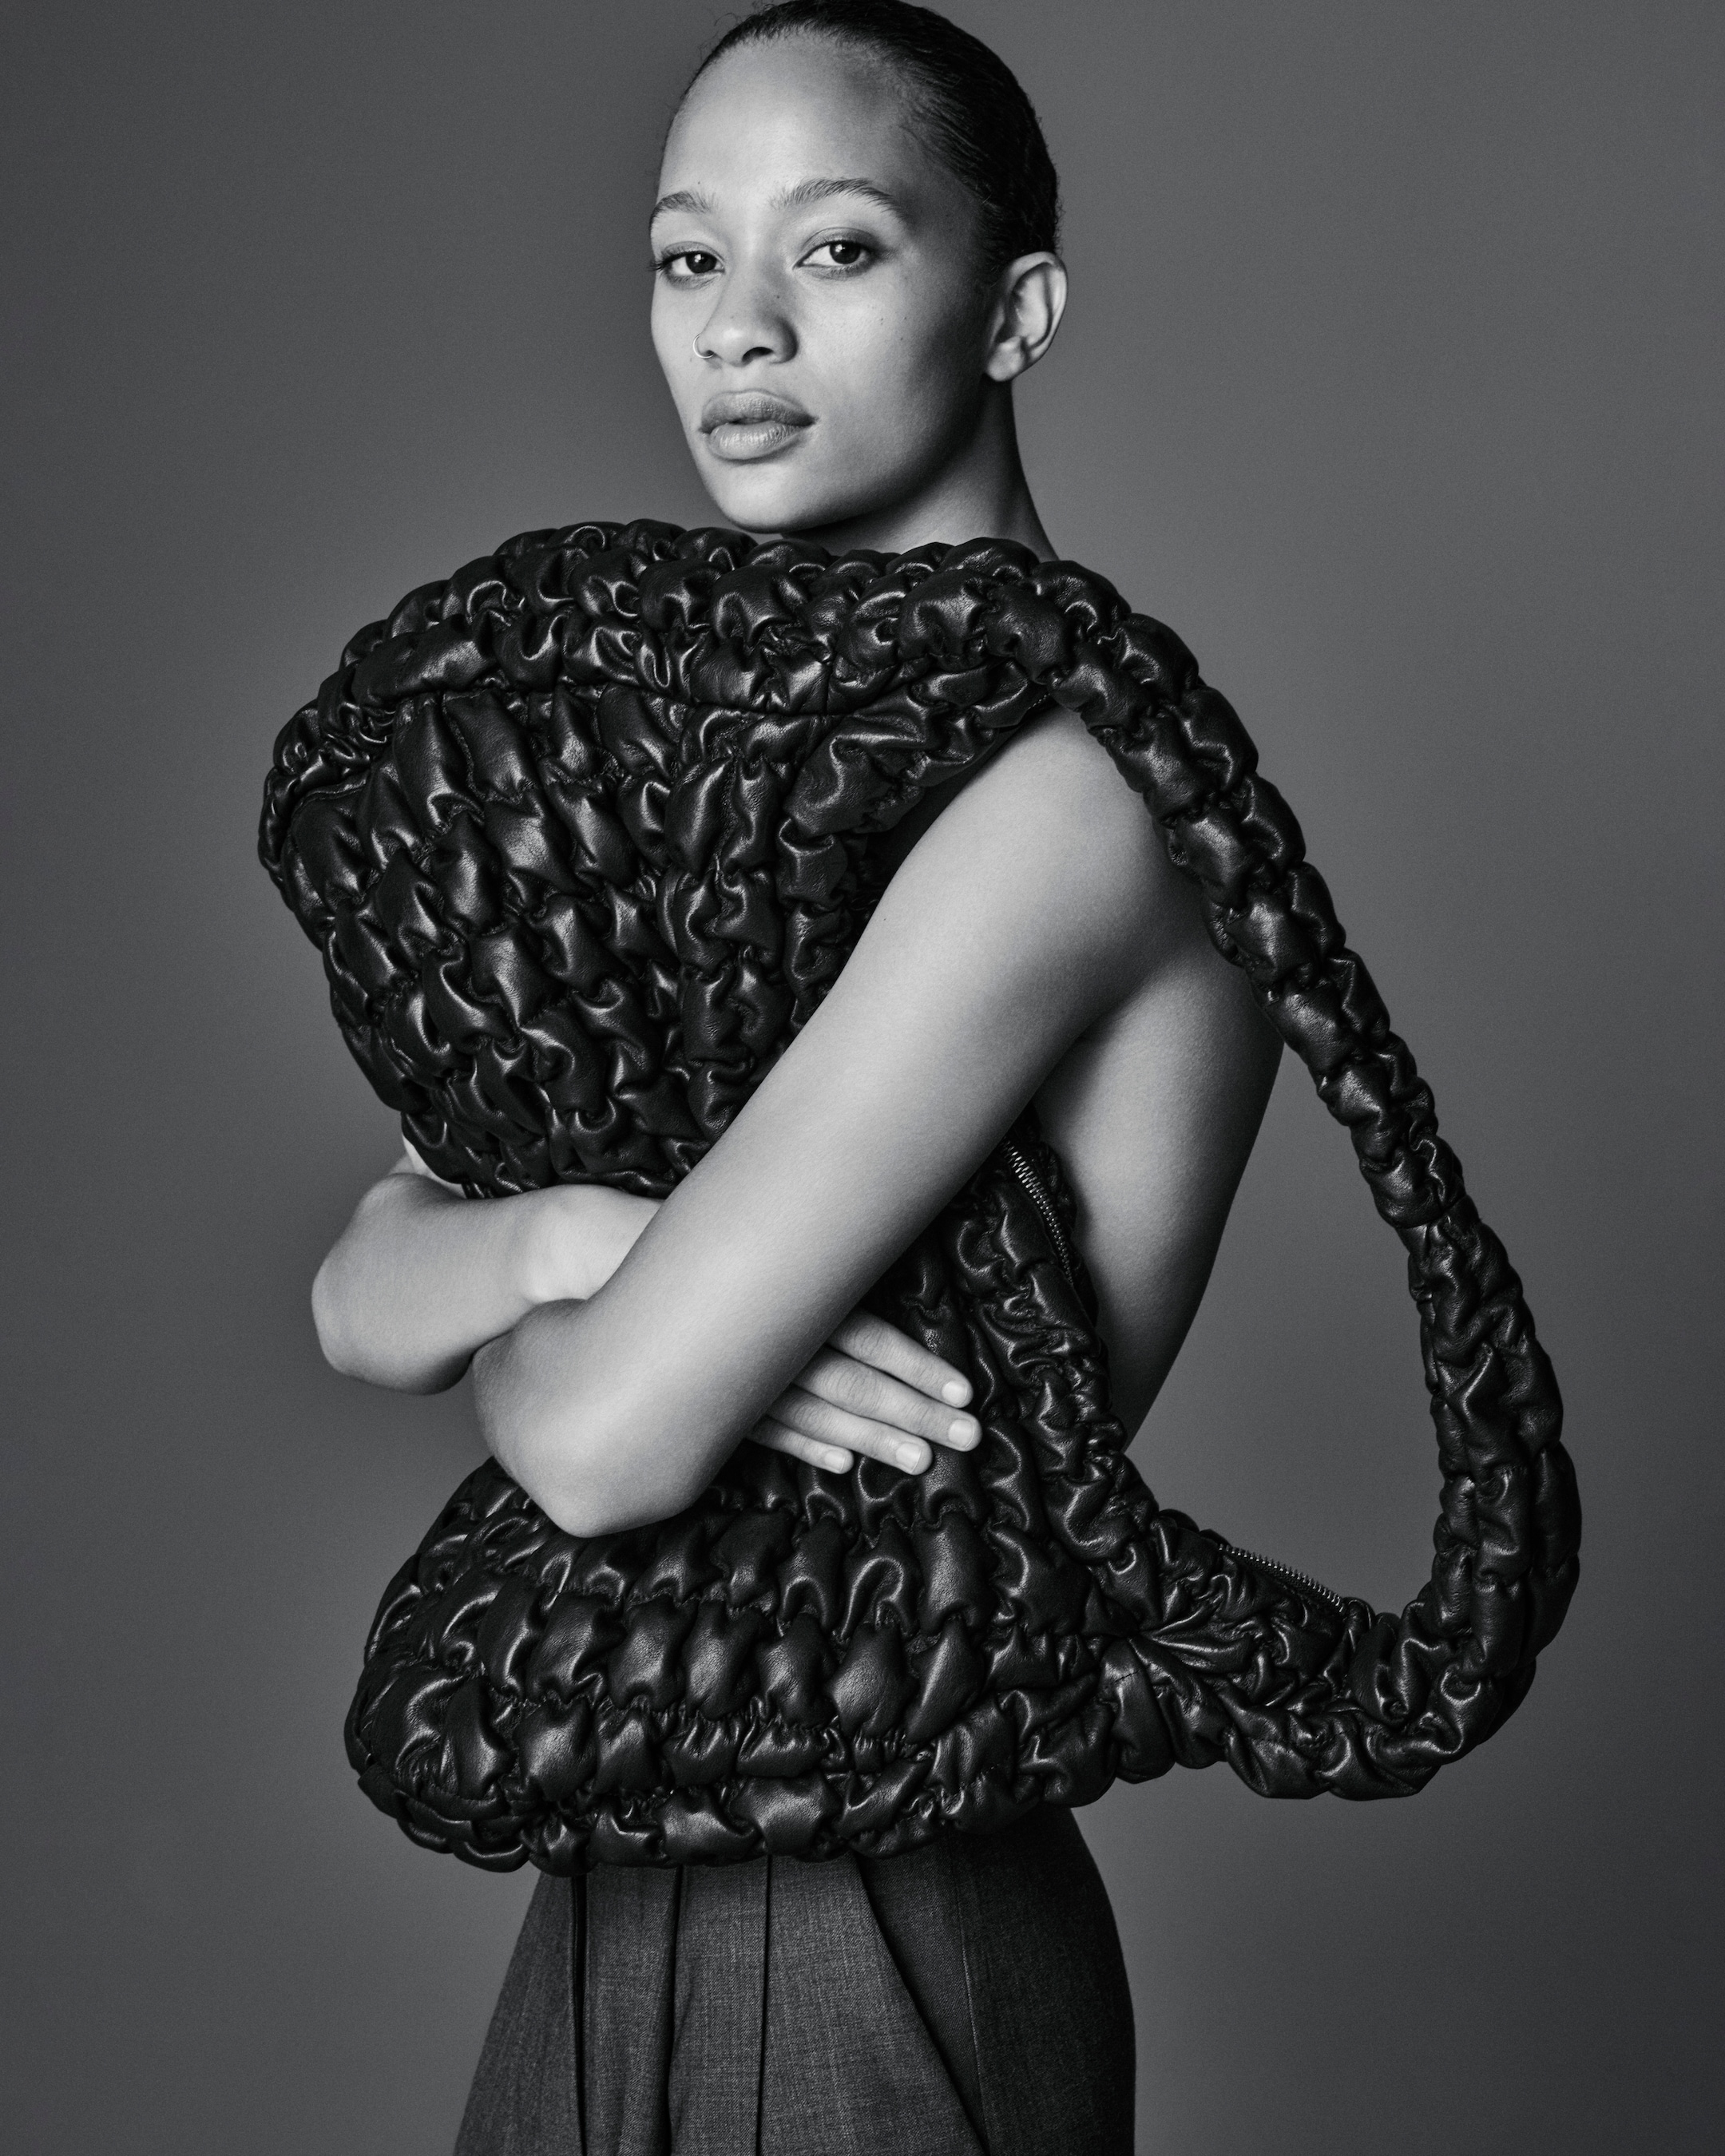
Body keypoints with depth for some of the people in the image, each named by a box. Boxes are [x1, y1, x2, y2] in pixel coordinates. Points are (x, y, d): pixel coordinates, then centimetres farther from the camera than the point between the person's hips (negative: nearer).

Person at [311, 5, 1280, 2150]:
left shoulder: (1068, 781, -19)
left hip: (881, 1917, -7)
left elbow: (605, 1443, -24)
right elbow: (353, 1292, 2)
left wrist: (475, 1294, -3)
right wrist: (562, 1235, -18)